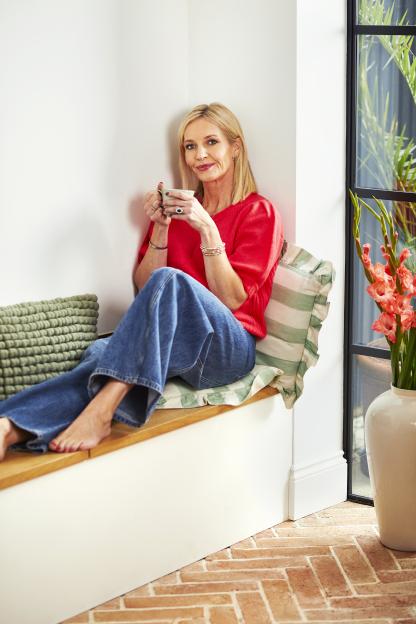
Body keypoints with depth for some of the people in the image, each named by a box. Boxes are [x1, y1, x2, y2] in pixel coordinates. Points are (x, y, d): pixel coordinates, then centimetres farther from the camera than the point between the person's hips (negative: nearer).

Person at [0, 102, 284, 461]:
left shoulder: (259, 213, 5)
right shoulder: (178, 208, 18)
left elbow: (231, 300, -6)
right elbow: (144, 289, 12)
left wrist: (207, 228, -16)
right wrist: (161, 228, -1)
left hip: (228, 348, -3)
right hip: (168, 342, 4)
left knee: (168, 281, -35)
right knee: (103, 352, -33)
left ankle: (101, 410, -49)